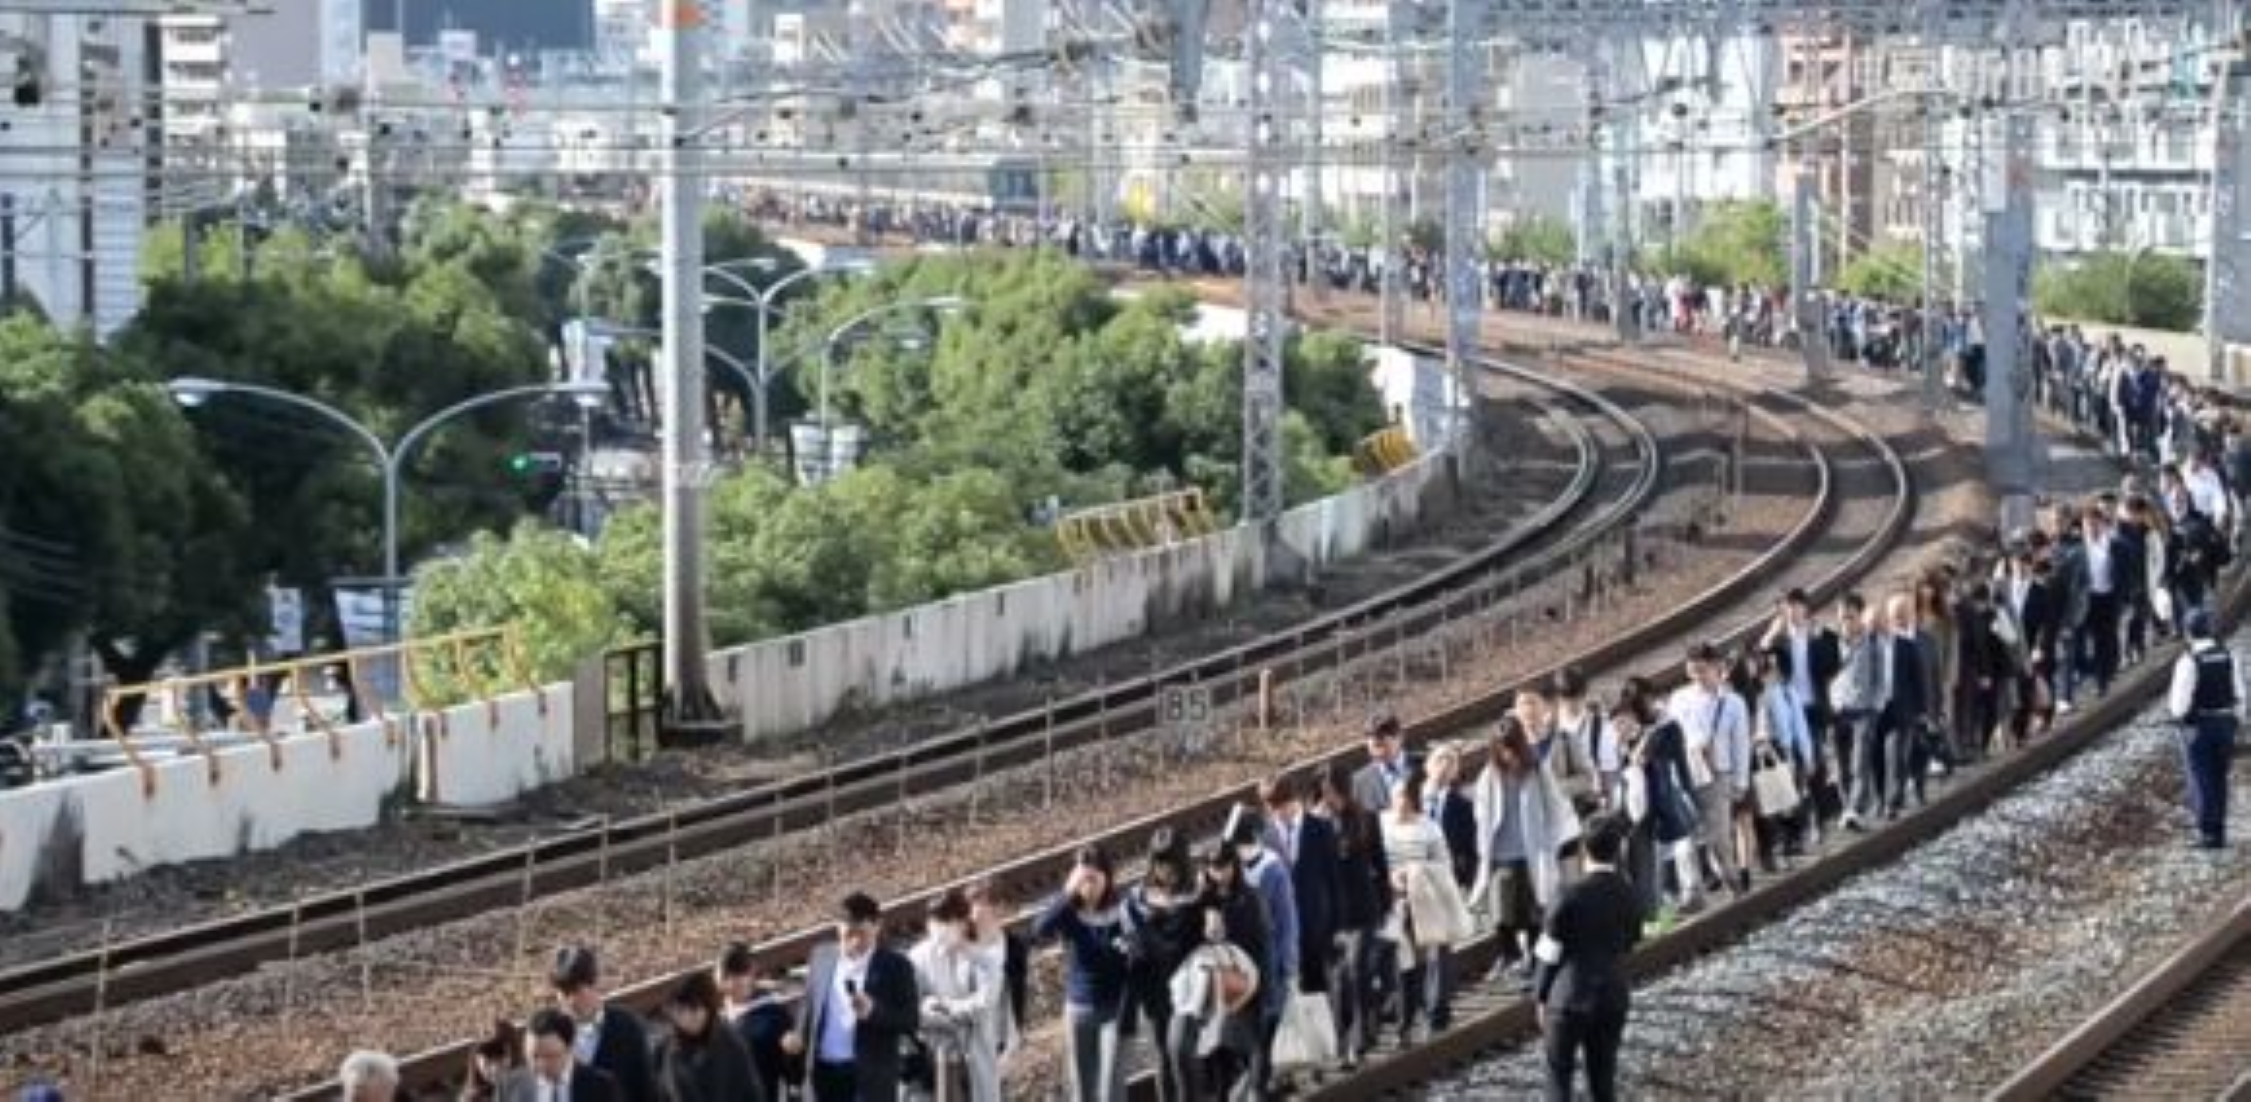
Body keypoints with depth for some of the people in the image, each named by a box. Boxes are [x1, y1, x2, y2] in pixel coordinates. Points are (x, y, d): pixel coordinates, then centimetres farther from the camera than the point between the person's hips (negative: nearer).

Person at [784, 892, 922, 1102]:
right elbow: (808, 1003, 20)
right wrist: (800, 1035, 1)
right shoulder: (822, 957, 9)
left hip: (869, 1074, -5)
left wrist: (873, 1011, -25)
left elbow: (910, 1021, -8)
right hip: (824, 1069, 5)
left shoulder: (895, 967, -5)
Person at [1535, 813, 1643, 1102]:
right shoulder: (1629, 898, -1)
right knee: (1603, 1078, 11)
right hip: (1614, 997, 4)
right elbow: (1628, 946, 9)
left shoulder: (1572, 897, -16)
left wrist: (1540, 997, 1)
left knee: (1559, 1077, 5)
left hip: (1569, 996, -4)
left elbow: (1550, 955, -9)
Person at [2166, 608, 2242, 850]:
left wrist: (2173, 705, 6)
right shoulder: (2228, 657, -1)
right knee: (2219, 780, 16)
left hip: (2198, 728, -5)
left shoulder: (2188, 662, -18)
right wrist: (2236, 726, 13)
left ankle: (2208, 833, 6)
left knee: (2201, 782, 5)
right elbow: (2238, 696, 3)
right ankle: (2219, 831, 22)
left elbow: (2180, 706, -17)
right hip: (2225, 725, 5)